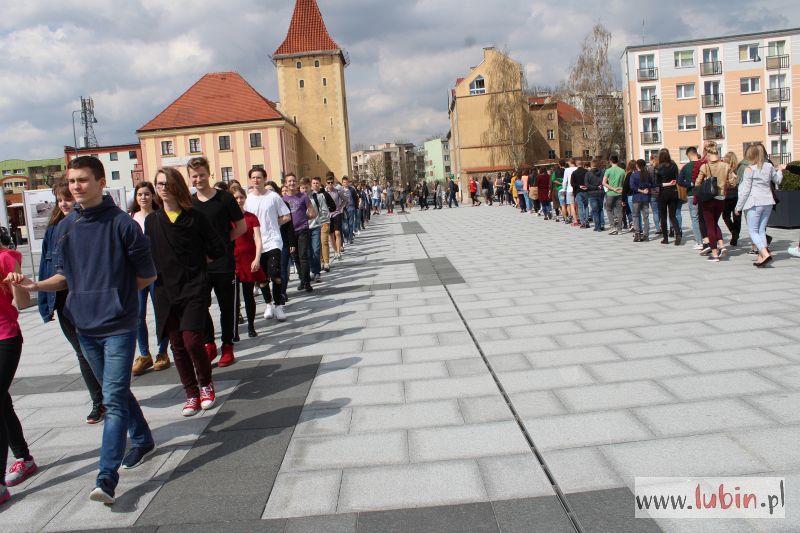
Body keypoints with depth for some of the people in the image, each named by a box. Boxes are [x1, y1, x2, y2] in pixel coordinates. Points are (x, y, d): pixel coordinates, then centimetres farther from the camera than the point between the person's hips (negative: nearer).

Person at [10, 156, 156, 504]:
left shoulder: (122, 224, -10)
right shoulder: (66, 227, 5)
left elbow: (147, 275, -3)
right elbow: (66, 276, 12)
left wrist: (116, 294, 3)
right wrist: (35, 285, -4)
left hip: (119, 325, -6)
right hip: (84, 325, 6)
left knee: (113, 400, -8)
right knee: (115, 392, 19)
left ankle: (107, 477, -5)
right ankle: (143, 441, 38)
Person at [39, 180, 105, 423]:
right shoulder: (54, 230, 6)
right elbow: (46, 268, 9)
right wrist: (45, 303, 4)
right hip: (64, 301, 5)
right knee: (83, 353, 13)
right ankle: (98, 402, 26)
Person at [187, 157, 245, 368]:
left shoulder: (224, 198, -4)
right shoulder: (188, 202, 6)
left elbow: (242, 226, 1)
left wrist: (223, 240, -4)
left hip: (224, 264, -3)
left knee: (227, 307, 7)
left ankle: (227, 347, 20)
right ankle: (209, 344, 20)